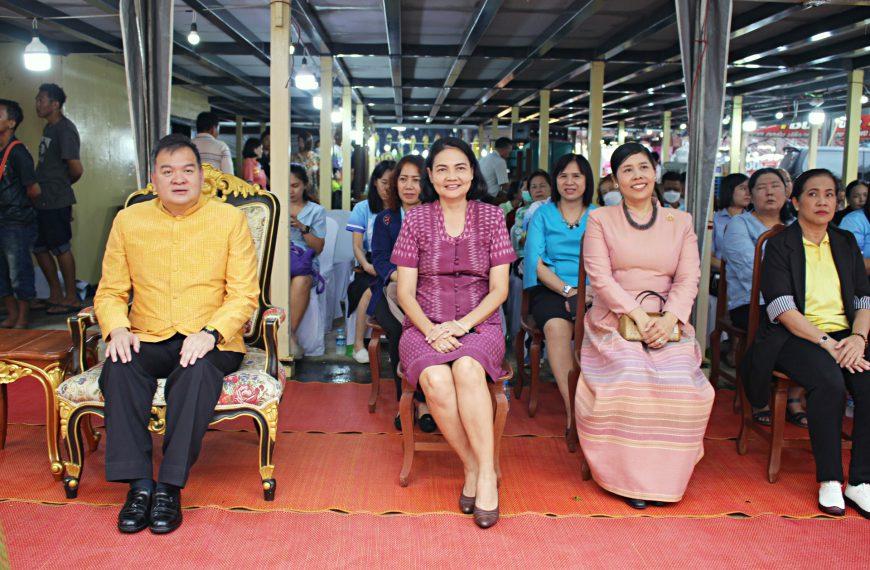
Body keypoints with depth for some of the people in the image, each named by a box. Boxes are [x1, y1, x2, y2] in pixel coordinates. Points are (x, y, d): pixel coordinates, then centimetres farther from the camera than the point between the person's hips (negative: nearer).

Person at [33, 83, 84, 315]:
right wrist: (38, 188, 11)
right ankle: (56, 295, 24)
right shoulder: (49, 127, 15)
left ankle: (71, 298, 9)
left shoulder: (65, 129, -14)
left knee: (62, 248, -2)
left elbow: (76, 169, -18)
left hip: (56, 202, -10)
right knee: (40, 248, 14)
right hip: (42, 200, 10)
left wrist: (62, 185, 0)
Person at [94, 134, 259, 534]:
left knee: (197, 370, -34)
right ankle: (139, 483, -20)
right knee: (118, 368, -29)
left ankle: (170, 486, -22)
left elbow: (244, 294, -3)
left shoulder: (230, 219, 3)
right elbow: (109, 292, 11)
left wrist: (210, 333, -20)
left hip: (209, 342, -2)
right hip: (147, 340, 3)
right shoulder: (128, 221, 11)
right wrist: (116, 328, -11)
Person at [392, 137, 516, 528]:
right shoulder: (416, 219, 7)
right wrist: (432, 330, -14)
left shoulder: (491, 217, 7)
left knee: (467, 369, -34)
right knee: (436, 381, -32)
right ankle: (473, 468, -14)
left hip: (479, 324, 0)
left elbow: (499, 289, 2)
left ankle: (485, 474, -26)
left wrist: (461, 325, -13)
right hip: (425, 327, 1)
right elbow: (405, 291, 3)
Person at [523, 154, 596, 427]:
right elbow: (537, 263, 1)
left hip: (591, 292, 1)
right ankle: (573, 409, -28)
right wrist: (567, 290, -13)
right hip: (549, 289, -1)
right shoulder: (543, 214, 12)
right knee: (557, 327, -33)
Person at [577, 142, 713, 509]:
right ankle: (629, 476, -13)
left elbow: (689, 277, 5)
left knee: (681, 385, -26)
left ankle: (664, 474, -4)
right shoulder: (600, 220, 9)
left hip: (667, 324, 2)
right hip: (613, 321, -2)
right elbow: (599, 276, -3)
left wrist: (669, 319, -14)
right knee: (628, 380, -30)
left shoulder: (680, 222, 16)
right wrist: (637, 315, -15)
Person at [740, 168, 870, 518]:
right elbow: (781, 307, -10)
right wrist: (826, 342, -19)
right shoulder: (780, 245, 2)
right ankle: (829, 480, -18)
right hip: (794, 337, -4)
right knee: (829, 381, -33)